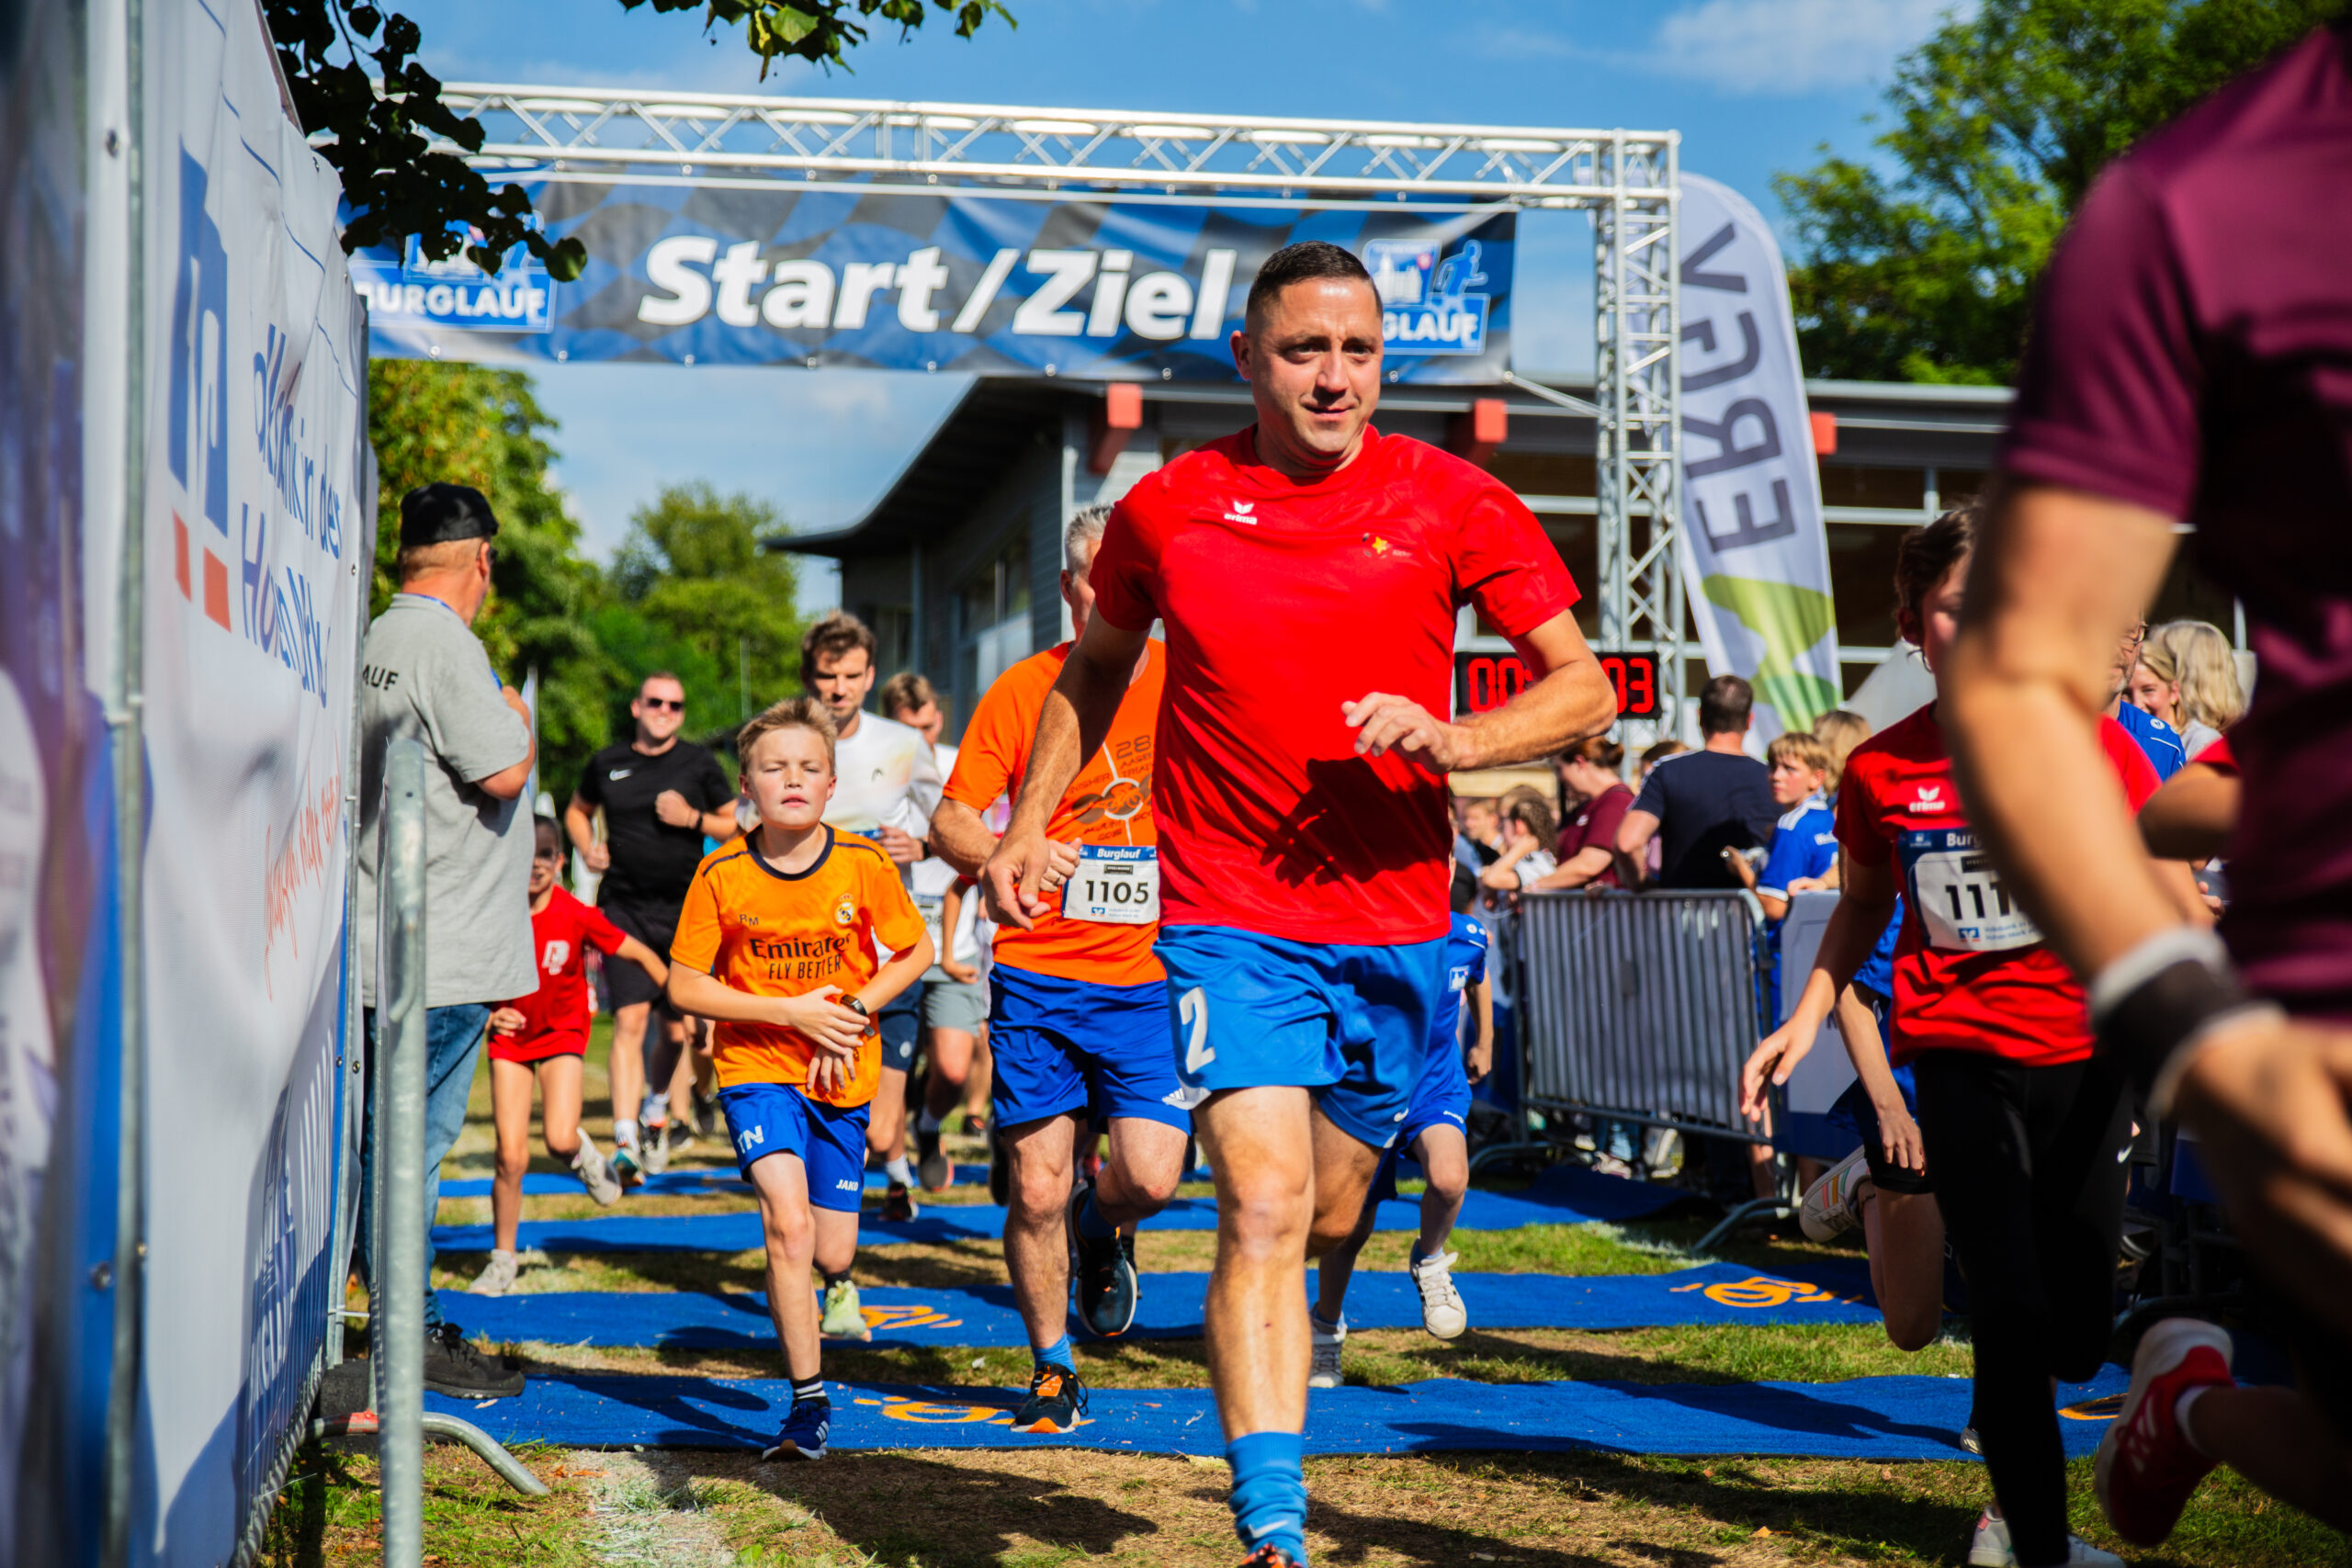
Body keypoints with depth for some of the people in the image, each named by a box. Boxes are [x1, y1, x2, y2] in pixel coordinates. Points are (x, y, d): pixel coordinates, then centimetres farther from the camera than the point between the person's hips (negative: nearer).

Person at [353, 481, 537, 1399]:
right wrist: (518, 717, -1)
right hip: (443, 952, -10)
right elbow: (502, 773, -19)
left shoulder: (375, 642, 14)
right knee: (410, 1136, -6)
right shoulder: (444, 644, -15)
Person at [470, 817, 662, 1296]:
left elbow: (640, 954, -7)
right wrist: (490, 1015, -18)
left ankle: (583, 1154, 18)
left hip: (562, 1034, -1)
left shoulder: (576, 916, -17)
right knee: (511, 1156, -6)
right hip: (509, 1038, 1)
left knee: (559, 1139, -21)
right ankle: (502, 1260, 11)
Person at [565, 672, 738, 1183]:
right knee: (631, 1019, -13)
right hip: (624, 907, 0)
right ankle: (626, 1141, -16)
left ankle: (656, 1108, 35)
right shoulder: (608, 763, 7)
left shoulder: (700, 764, 4)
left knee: (677, 1029, 5)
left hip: (686, 909, 1)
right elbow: (577, 810, 25)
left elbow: (739, 826, 9)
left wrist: (693, 819, -8)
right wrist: (587, 847, 6)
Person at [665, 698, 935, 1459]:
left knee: (831, 1250, 5)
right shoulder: (721, 873, -12)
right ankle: (809, 1402, -7)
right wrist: (792, 1011, -15)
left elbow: (916, 950, 5)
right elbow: (685, 988, -6)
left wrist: (855, 1010, -11)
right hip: (756, 1064, -1)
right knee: (787, 1224, -21)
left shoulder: (864, 864, -10)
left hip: (842, 1076, 2)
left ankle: (841, 1282, 47)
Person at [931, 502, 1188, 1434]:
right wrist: (1007, 854, -21)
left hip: (1153, 978, 0)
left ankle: (1102, 1229, 24)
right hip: (1038, 977, 0)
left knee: (1149, 1174, -13)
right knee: (1036, 1190, 0)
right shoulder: (1021, 691, 0)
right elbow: (950, 822, 0)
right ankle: (1052, 1370, 20)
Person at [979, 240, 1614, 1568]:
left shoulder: (1453, 502, -2)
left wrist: (1452, 741, -19)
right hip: (1228, 920, -1)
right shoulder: (1168, 509, 1)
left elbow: (1586, 688, -2)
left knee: (1330, 1215, 15)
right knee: (1265, 1207, -16)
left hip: (1395, 920, 2)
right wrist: (1030, 822, 12)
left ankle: (1266, 1350, 48)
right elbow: (1095, 670, 20)